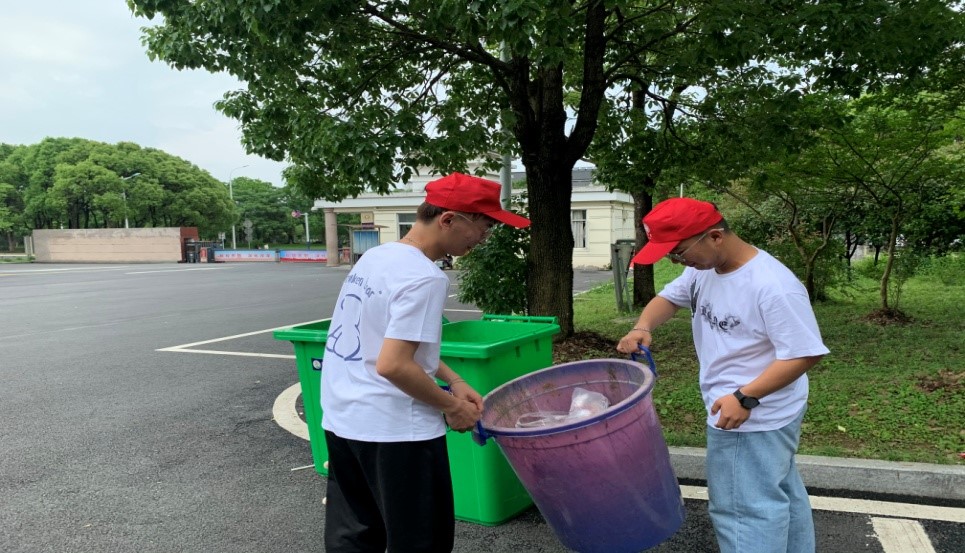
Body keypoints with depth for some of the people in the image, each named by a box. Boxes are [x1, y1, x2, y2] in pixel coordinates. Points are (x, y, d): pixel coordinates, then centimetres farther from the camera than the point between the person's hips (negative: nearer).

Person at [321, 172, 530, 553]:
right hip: (393, 429, -9)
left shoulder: (376, 256, 8)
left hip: (342, 420, 9)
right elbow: (393, 365, -25)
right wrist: (452, 406, -11)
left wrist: (452, 380, 13)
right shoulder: (423, 278, -21)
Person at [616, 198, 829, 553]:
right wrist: (643, 327, -11)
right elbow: (670, 297, 11)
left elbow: (805, 353, -25)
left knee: (742, 507, 0)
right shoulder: (703, 270, -2)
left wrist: (745, 398, -31)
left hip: (755, 419, -9)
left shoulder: (773, 286, -28)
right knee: (780, 494, 25)